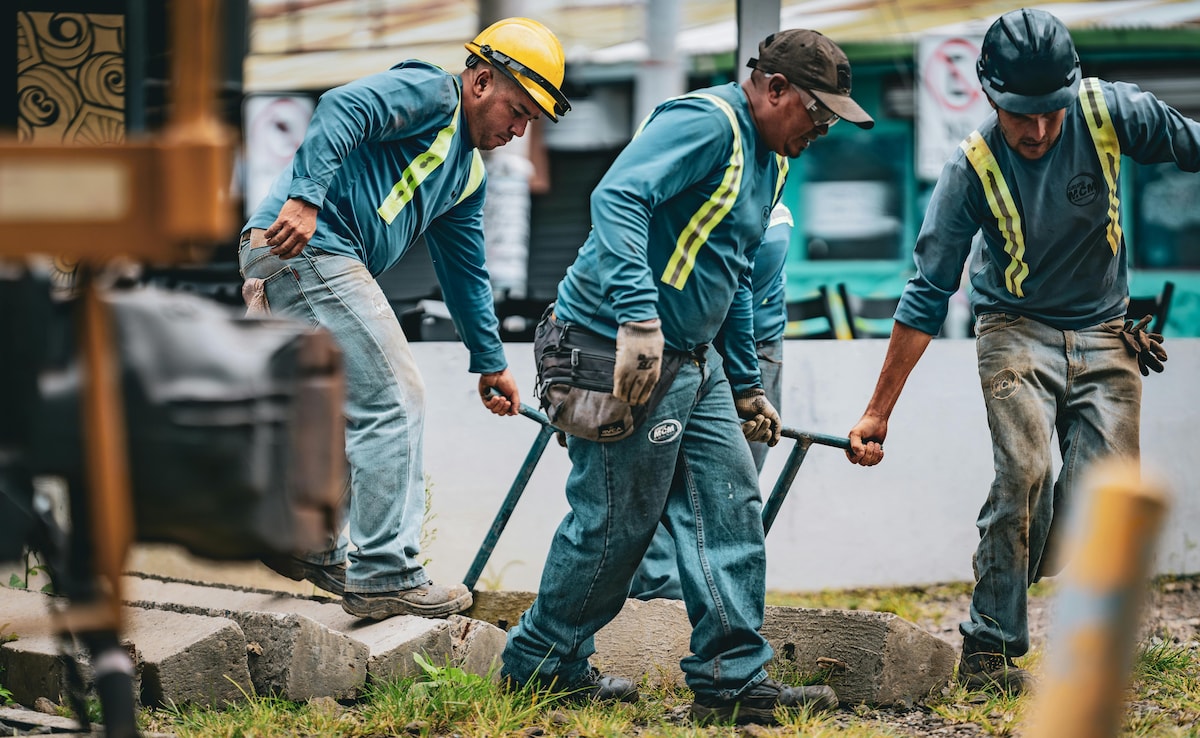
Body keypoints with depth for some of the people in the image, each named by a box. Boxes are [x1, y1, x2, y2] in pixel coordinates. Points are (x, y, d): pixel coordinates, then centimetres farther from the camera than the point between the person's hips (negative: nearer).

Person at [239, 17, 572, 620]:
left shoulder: (469, 174, 24)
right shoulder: (429, 94, -4)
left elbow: (465, 271, 33)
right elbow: (341, 108, -21)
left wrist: (489, 361, 35)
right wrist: (305, 198, -32)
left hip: (323, 265, 10)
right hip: (305, 248, -10)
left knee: (355, 410, 19)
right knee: (392, 405, -9)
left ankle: (309, 546, 29)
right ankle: (384, 577, -6)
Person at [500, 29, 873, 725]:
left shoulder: (768, 159, 16)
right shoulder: (707, 122, -17)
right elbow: (618, 198, -32)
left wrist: (746, 385, 31)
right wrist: (638, 319, -39)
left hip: (691, 358, 10)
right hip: (618, 352, -10)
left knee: (730, 509, 6)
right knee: (618, 522, -2)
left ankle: (734, 680, 10)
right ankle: (538, 665, 16)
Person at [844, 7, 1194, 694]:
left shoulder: (1110, 113, -16)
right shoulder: (973, 170, -18)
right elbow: (928, 295, -13)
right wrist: (878, 412, -12)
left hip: (1105, 335, 2)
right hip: (1017, 330, -2)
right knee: (1025, 475, -23)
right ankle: (990, 650, -14)